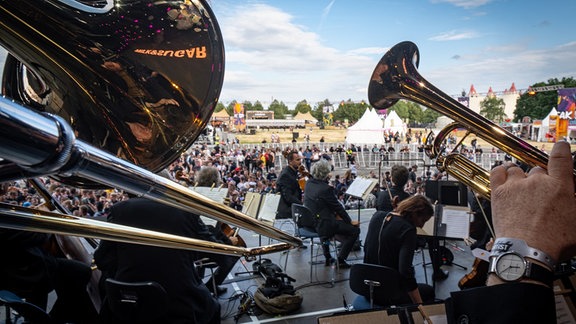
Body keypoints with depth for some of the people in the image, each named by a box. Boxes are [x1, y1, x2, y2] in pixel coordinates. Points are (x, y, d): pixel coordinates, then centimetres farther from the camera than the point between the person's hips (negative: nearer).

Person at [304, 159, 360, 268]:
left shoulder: (309, 183, 1)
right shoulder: (326, 189, -22)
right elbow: (338, 207, -12)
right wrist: (350, 221, -1)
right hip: (323, 225, -9)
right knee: (355, 230, 2)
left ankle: (328, 258, 37)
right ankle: (340, 260, 6)